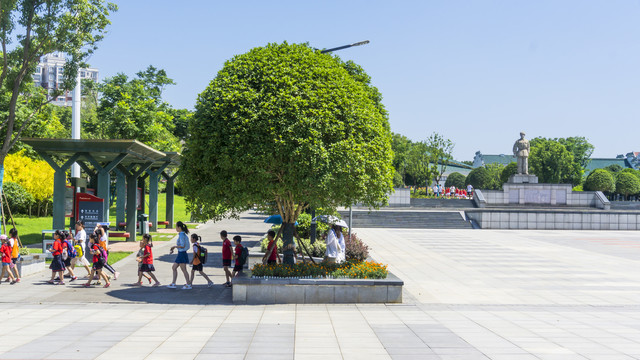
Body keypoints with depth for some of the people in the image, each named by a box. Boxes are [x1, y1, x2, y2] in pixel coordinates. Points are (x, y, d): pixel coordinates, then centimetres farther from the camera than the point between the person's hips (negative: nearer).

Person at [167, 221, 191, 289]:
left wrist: (174, 246, -11)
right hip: (180, 254, 10)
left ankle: (188, 285, 4)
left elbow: (182, 245, -23)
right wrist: (173, 248, 15)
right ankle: (173, 284, 16)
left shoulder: (182, 235, -17)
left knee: (184, 270, -3)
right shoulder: (182, 234, 12)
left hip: (182, 254, -10)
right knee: (174, 268, 13)